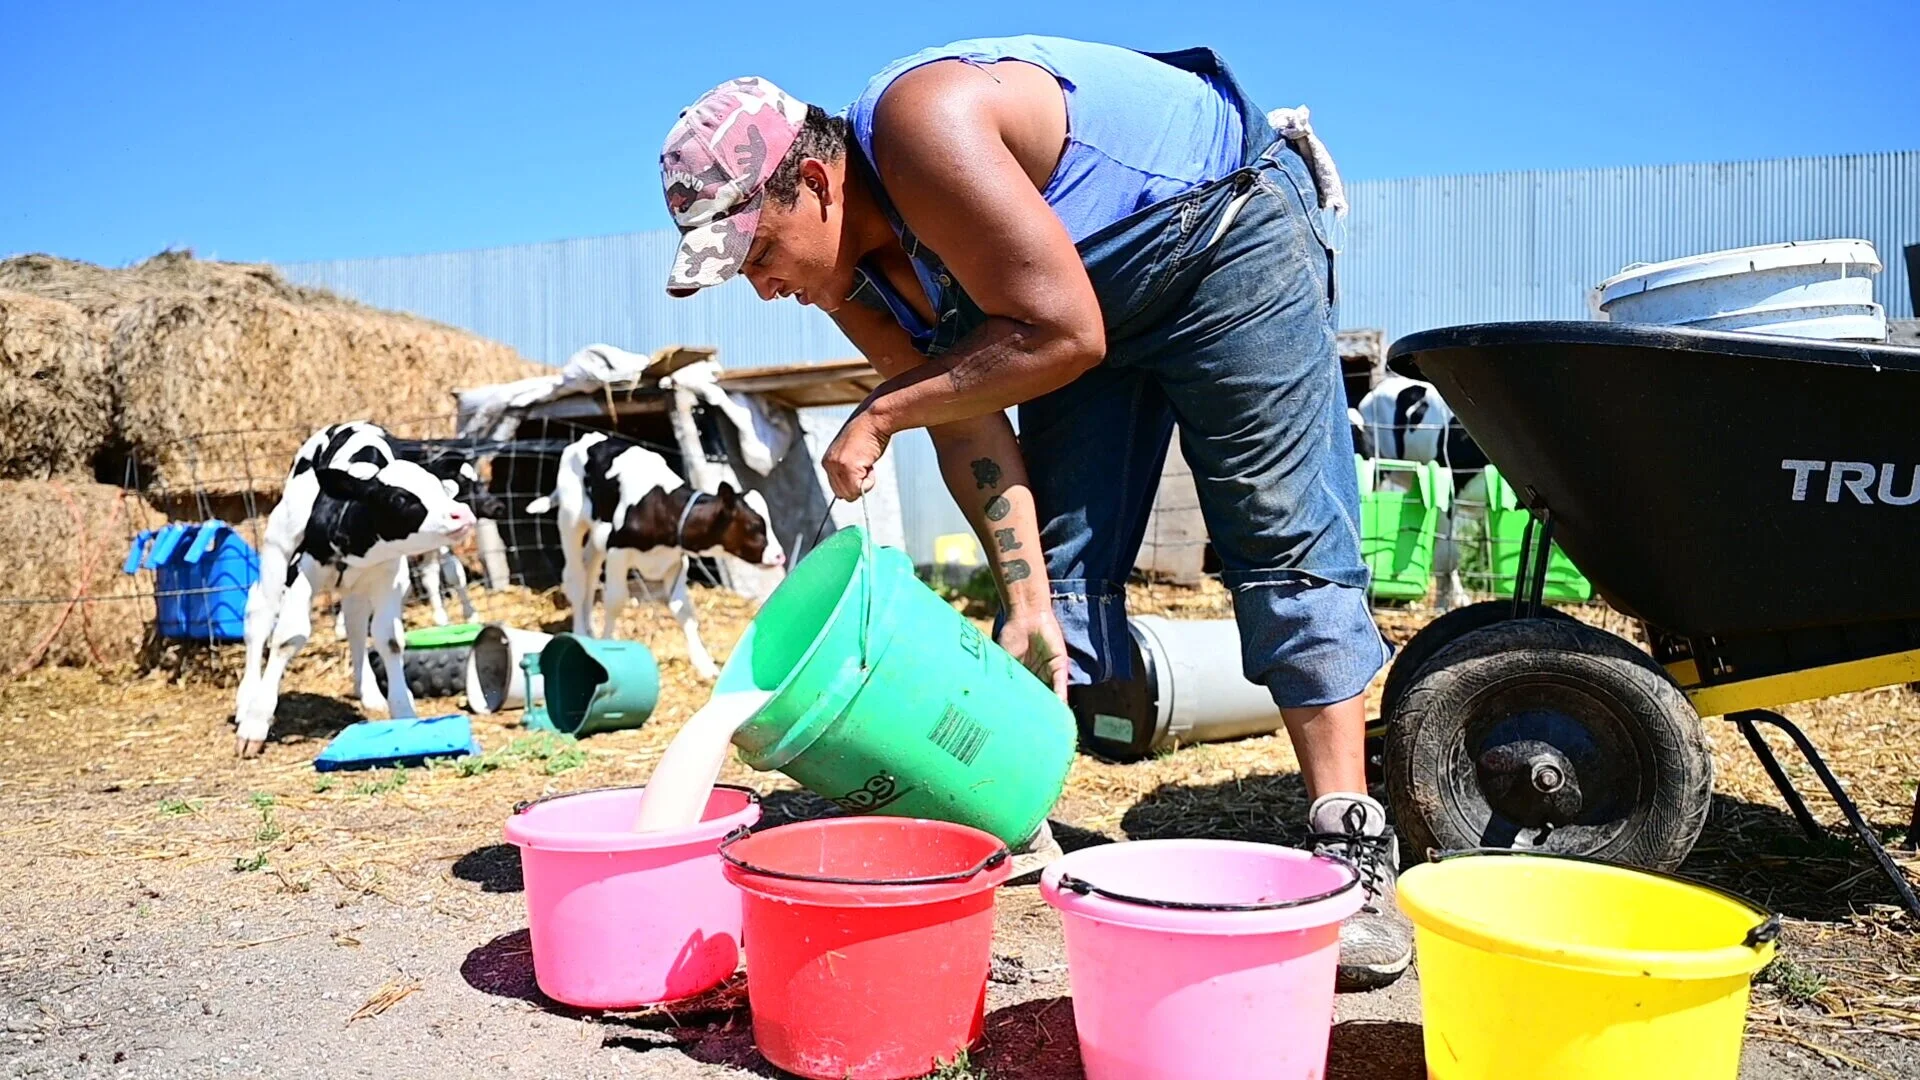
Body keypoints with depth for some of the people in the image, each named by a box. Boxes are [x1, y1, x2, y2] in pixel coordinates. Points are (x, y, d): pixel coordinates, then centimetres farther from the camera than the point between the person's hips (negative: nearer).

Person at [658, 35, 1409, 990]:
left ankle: (1351, 848, -11)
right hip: (1098, 287, 8)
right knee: (1055, 544, 1)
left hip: (1227, 224, -7)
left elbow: (1062, 334, -32)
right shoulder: (850, 276, -7)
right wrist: (1027, 606, -17)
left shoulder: (920, 126, -32)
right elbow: (972, 425, -9)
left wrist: (882, 414, -25)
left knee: (1285, 539, -13)